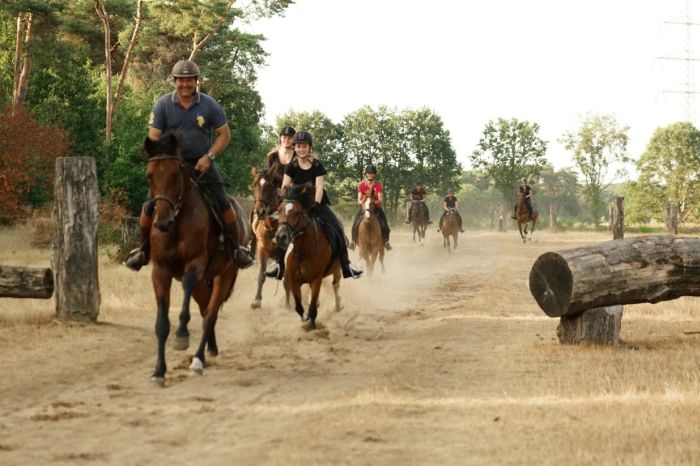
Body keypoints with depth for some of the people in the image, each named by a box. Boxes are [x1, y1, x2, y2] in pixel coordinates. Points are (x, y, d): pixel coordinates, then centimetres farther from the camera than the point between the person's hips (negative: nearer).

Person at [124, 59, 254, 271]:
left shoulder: (209, 105, -6)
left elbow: (224, 134, -1)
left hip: (201, 164, 0)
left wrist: (209, 156, -14)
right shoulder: (163, 105, -6)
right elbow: (154, 137, -5)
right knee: (150, 205, -7)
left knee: (223, 203, -9)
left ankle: (235, 247, 6)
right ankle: (144, 250, 11)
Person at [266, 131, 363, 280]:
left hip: (317, 203, -1)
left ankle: (346, 266, -13)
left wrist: (316, 204, -26)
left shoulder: (317, 165, -6)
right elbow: (285, 187, -7)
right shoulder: (292, 167, -2)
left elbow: (319, 187, -13)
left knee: (337, 228, -18)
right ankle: (280, 267, -1)